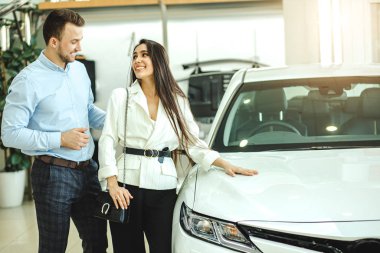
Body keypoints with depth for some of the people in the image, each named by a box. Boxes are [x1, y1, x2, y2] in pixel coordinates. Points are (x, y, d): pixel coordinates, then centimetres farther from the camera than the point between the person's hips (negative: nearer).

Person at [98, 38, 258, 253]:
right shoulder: (121, 96, 5)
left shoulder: (177, 101, 10)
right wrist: (112, 183, -11)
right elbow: (108, 141, 1)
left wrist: (225, 164, 0)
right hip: (127, 185, -1)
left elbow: (192, 141, 11)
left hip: (163, 188, 1)